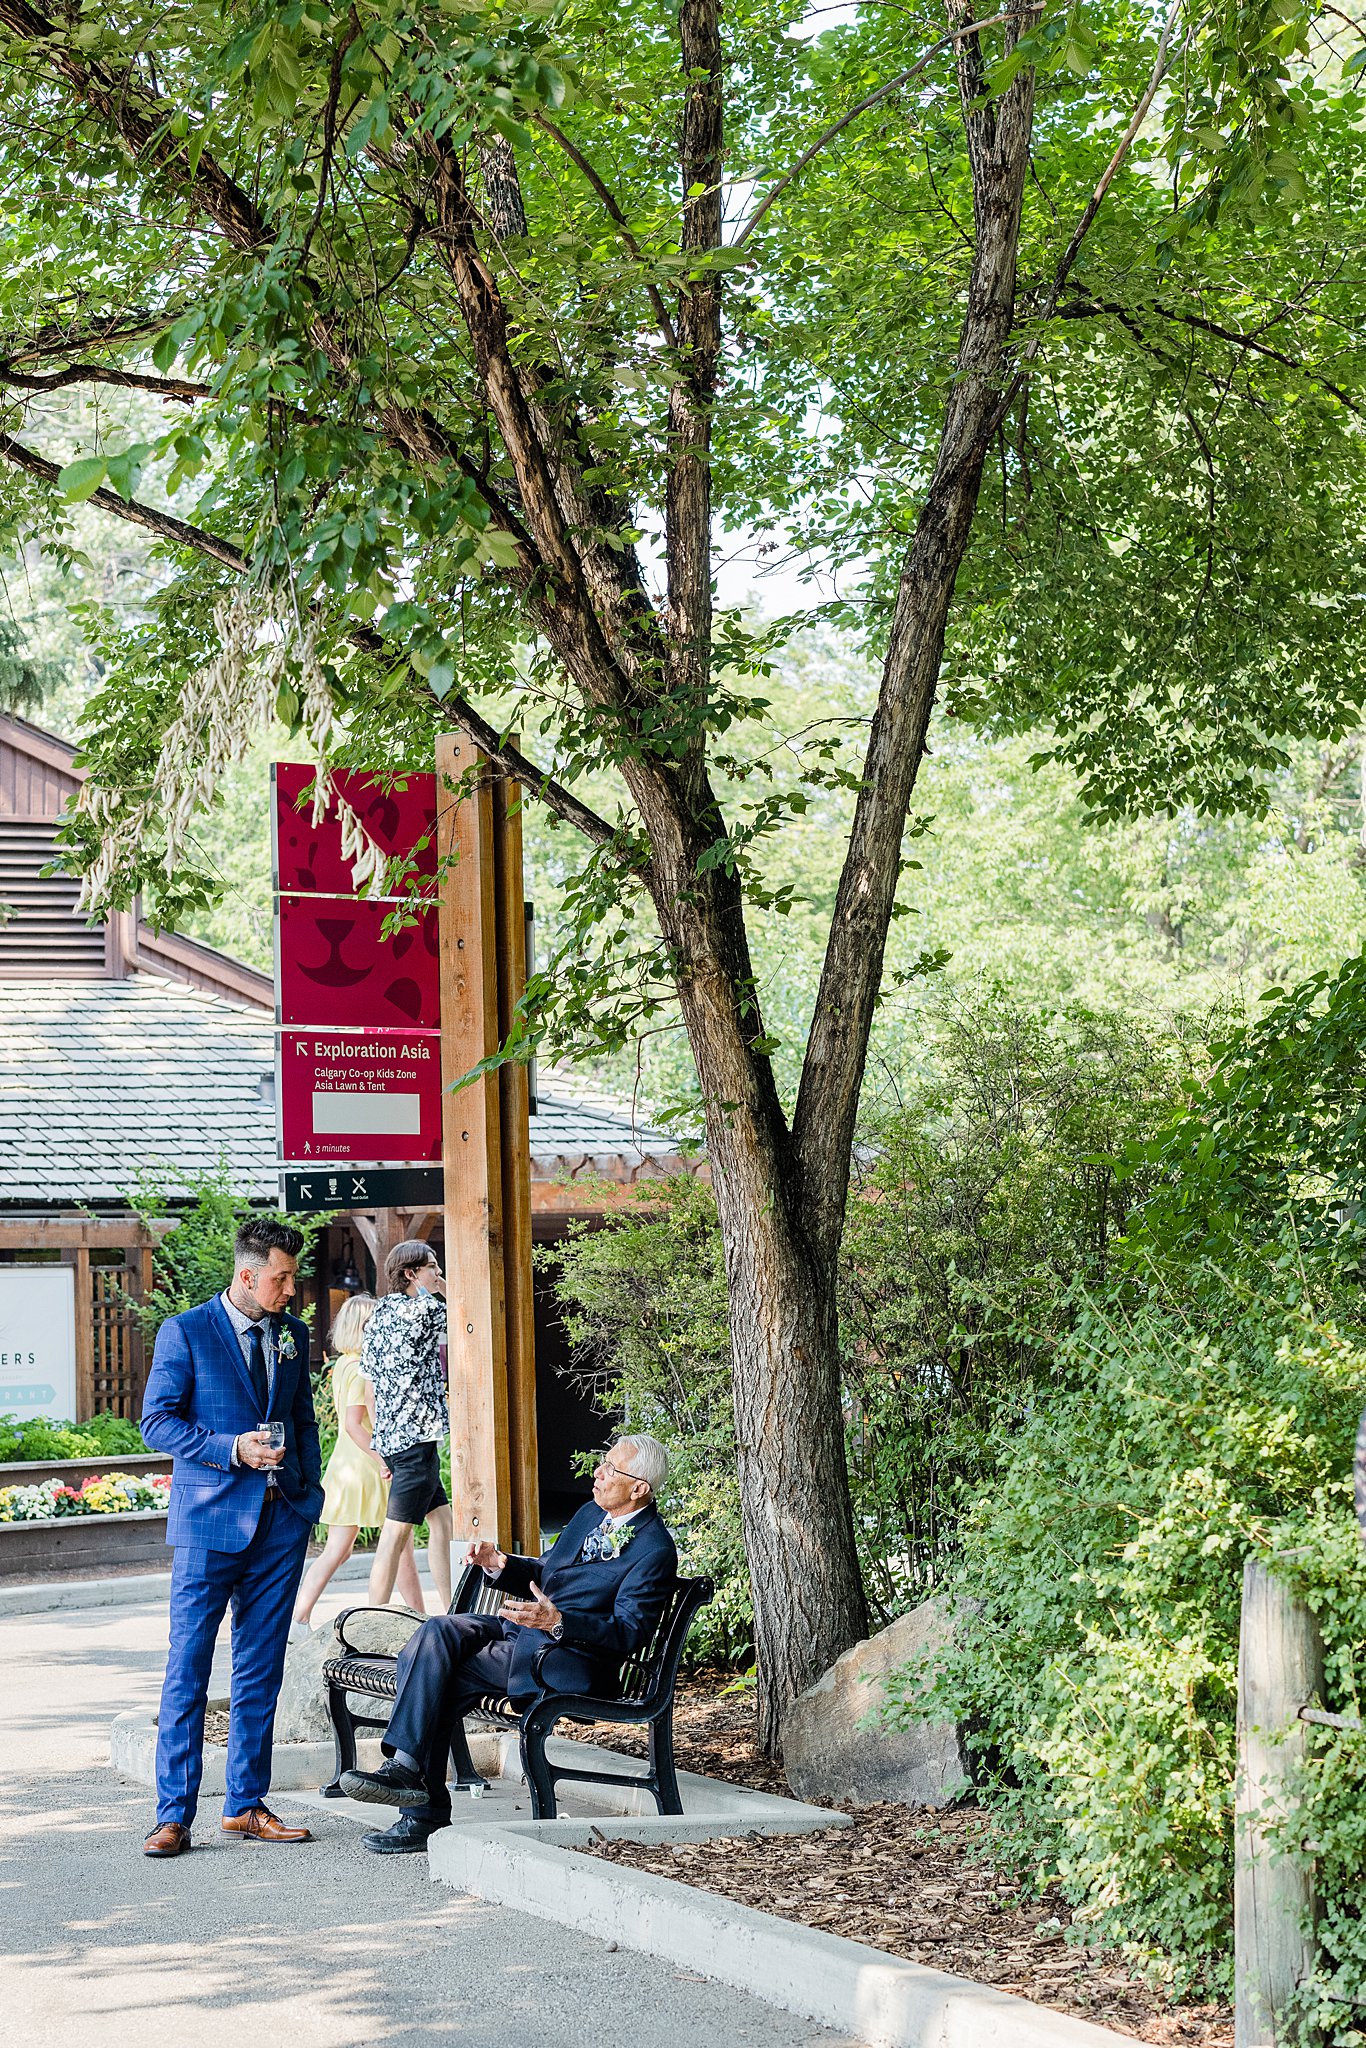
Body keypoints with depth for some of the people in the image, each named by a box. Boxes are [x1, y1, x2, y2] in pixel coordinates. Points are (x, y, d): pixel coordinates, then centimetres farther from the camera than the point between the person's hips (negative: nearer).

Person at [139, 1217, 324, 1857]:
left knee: (260, 1670, 8)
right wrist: (232, 1449, -16)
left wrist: (309, 1492, 10)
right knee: (187, 1668, -5)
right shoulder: (184, 1332, -3)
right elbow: (157, 1421, -6)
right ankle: (174, 1813, 0)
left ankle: (246, 1805, 16)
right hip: (209, 1521, -5)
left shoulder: (292, 1334, 13)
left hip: (281, 1522, 5)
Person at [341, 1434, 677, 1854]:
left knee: (436, 1682, -22)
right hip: (518, 1630, 8)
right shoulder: (591, 1513, 16)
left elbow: (631, 1631, -19)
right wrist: (499, 1566, 4)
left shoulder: (654, 1551, -11)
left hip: (569, 1660, -8)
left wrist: (557, 1621, -31)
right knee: (438, 1631, -20)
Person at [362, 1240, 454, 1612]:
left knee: (441, 1519, 15)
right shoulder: (426, 1309, -11)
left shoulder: (380, 1313, 15)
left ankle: (451, 1611, 17)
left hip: (389, 1437, 9)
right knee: (396, 1532, -7)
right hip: (418, 1436, -9)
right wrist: (444, 1291, 14)